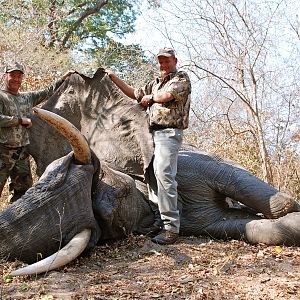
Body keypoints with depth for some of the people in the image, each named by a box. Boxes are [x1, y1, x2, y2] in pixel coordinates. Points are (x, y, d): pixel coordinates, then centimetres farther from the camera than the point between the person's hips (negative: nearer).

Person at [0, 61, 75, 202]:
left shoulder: (28, 97, 16)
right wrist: (20, 120, -14)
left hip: (22, 153, 7)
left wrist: (64, 77, 19)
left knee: (24, 189, 10)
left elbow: (47, 92, 22)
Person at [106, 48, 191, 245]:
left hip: (169, 133, -8)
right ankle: (159, 219, 10)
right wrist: (114, 77, 29)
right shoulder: (155, 84, 28)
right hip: (153, 132, 8)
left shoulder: (182, 78, 6)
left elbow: (166, 95, -10)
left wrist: (149, 98, 9)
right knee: (152, 175, 4)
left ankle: (171, 228, -19)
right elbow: (134, 94, 33)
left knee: (164, 175, -19)